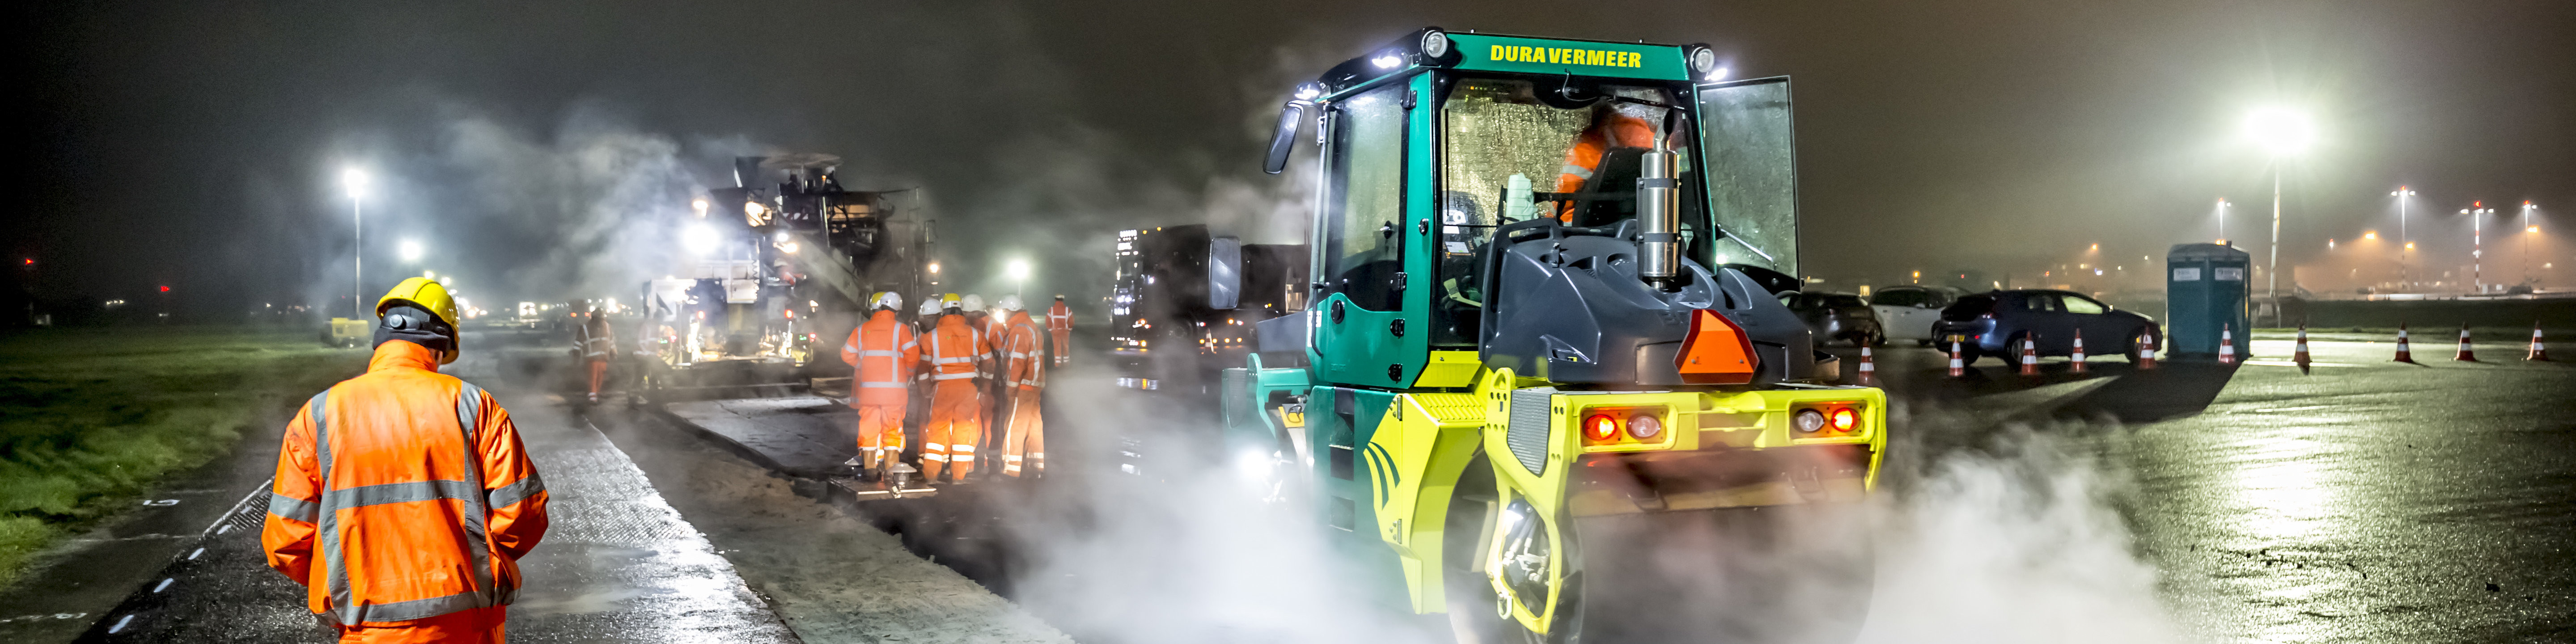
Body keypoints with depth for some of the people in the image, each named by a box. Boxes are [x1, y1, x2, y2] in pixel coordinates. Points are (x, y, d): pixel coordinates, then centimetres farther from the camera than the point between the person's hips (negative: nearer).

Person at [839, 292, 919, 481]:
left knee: (869, 424, 10)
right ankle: (891, 465, 1)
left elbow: (847, 355, 9)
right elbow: (913, 354, -9)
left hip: (867, 386, 2)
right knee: (893, 425, 4)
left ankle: (869, 465, 11)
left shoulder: (861, 330, 6)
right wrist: (907, 372, 10)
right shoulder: (900, 329, -3)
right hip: (894, 386, -2)